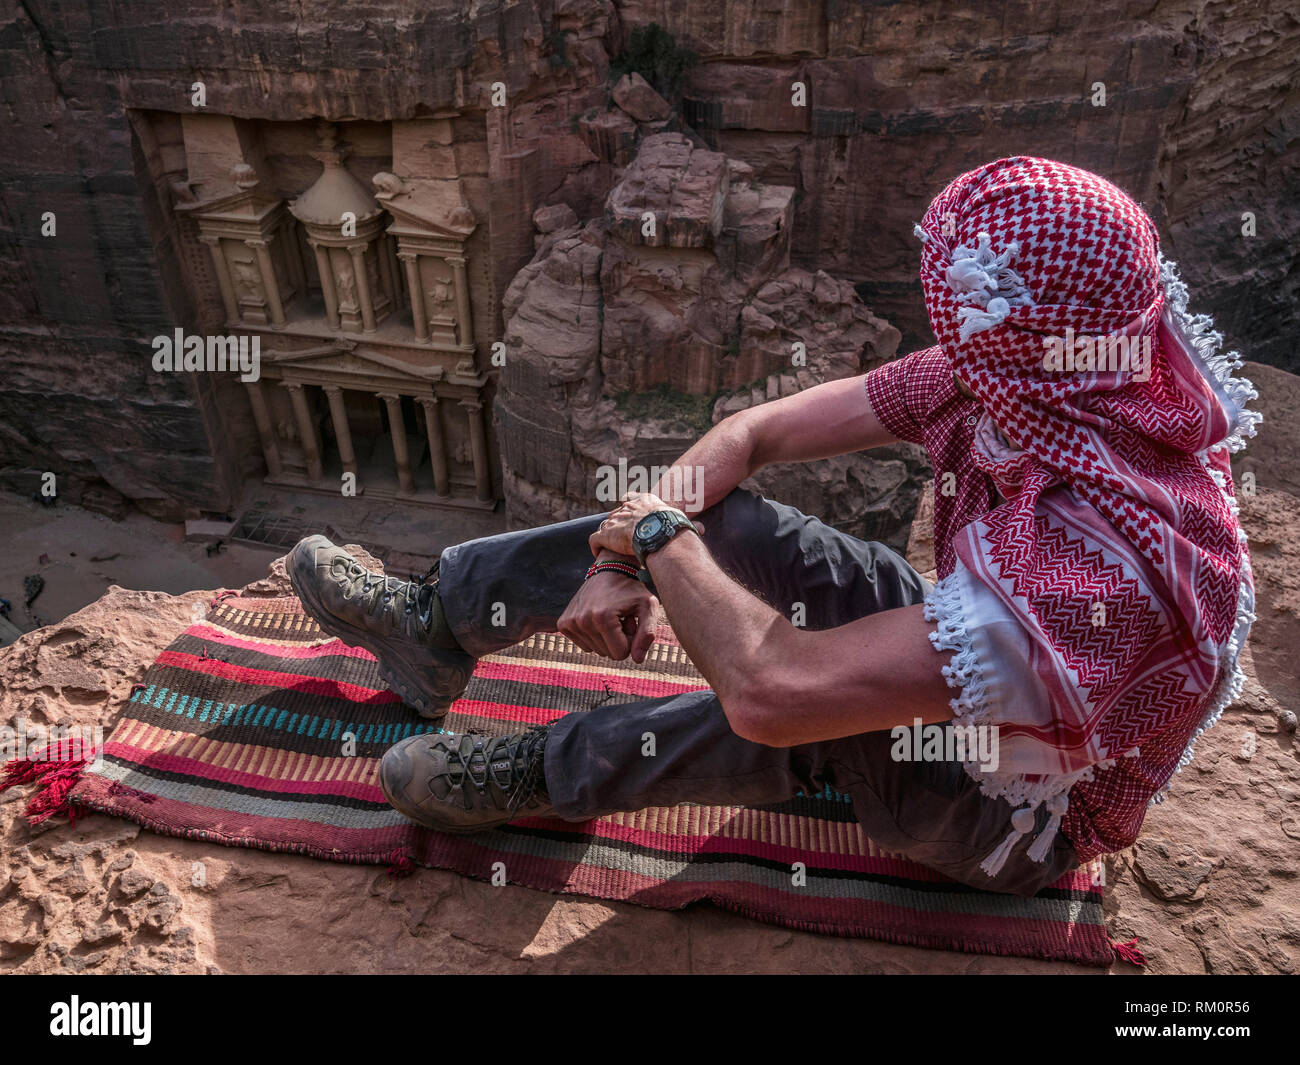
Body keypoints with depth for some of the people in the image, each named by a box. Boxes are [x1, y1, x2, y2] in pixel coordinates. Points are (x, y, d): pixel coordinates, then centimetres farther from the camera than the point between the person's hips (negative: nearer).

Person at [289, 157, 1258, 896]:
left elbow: (770, 691, -45)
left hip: (1006, 816, -5)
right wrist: (623, 563, -23)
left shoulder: (1105, 563, -42)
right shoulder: (1005, 380, -18)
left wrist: (657, 538, -28)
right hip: (952, 655, 6)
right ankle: (436, 623, 4)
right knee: (712, 519, -11)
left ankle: (536, 774, -6)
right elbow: (753, 434, -12)